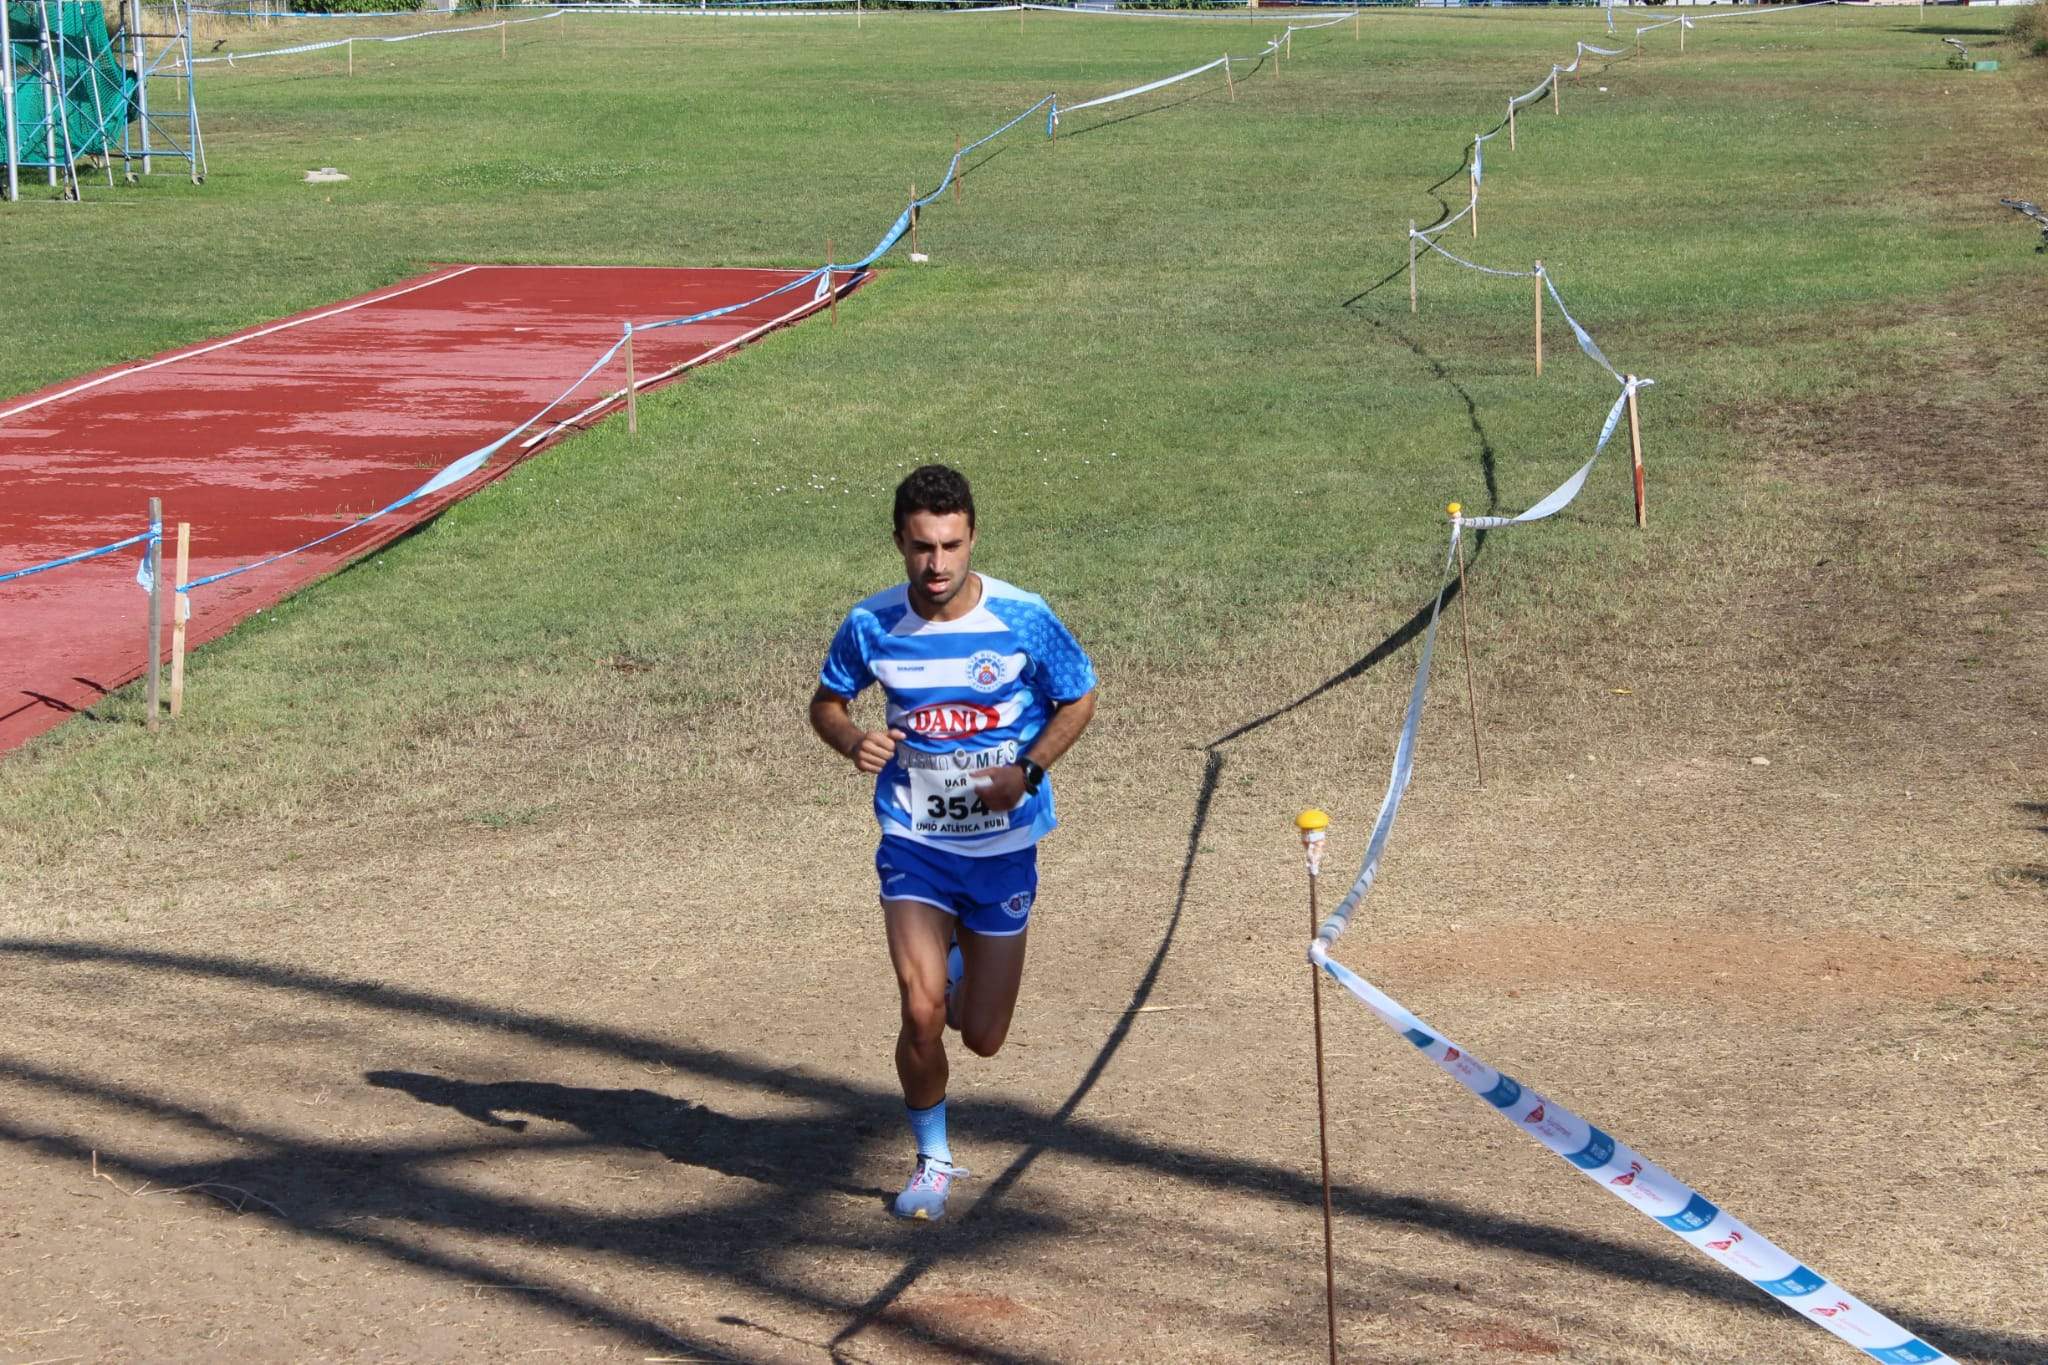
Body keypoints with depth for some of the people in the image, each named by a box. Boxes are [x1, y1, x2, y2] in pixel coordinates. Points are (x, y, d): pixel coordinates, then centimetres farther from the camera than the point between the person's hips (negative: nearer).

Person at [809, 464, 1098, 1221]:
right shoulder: (871, 625, -10)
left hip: (1004, 846, 0)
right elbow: (825, 702, 7)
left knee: (983, 1037, 6)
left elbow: (1078, 703, 1)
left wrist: (1027, 770, -16)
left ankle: (966, 967, 44)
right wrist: (853, 742, -17)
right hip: (914, 843, 0)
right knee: (922, 1011, -15)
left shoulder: (1022, 619, -14)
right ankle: (932, 1160, 10)